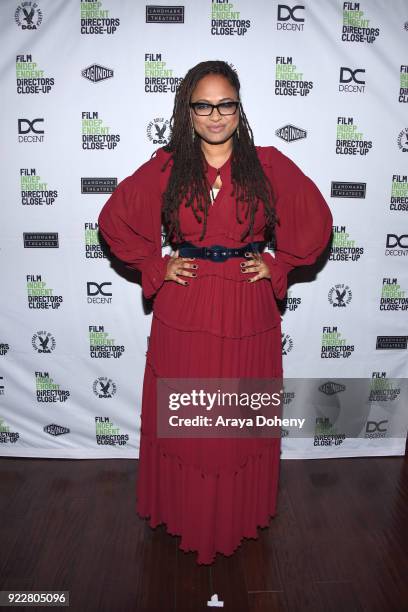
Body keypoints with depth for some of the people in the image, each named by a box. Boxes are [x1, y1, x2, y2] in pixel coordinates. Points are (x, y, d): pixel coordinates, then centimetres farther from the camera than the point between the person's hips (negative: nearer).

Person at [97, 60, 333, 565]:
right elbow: (114, 219, 7)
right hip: (183, 312, 0)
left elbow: (316, 220, 6)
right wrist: (156, 267, 0)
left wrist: (278, 264, -1)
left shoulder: (268, 164, 0)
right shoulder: (165, 167, 1)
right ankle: (185, 514, 38)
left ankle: (241, 515, 40)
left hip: (248, 311, 0)